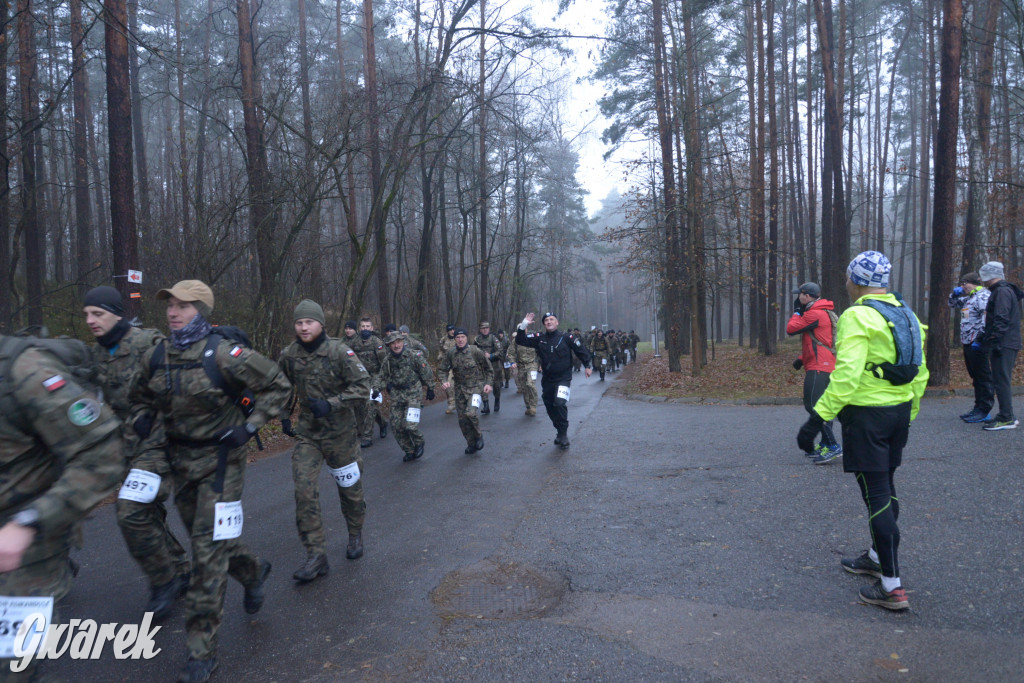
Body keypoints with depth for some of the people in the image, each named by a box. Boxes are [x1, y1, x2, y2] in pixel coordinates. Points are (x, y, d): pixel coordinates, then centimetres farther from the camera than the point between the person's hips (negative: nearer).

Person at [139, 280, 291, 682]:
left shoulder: (224, 355, -18)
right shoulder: (156, 358, 0)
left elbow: (278, 386, -11)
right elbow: (147, 399, 20)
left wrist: (250, 426, -16)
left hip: (220, 461, -6)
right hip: (181, 462, 7)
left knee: (209, 548, -5)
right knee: (202, 539, 20)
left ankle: (202, 649, 7)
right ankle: (254, 571, 49)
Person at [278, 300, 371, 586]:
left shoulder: (340, 352, -15)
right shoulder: (289, 355, -2)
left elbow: (362, 386, -16)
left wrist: (331, 404, -26)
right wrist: (284, 416, 11)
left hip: (340, 431, -2)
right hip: (307, 432, 3)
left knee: (349, 487, 12)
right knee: (304, 490, -8)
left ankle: (355, 536, 38)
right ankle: (316, 556, 1)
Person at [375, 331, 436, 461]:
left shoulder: (414, 355, -9)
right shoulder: (388, 360, 3)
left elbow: (426, 373, -2)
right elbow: (382, 377, 13)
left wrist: (430, 389, 4)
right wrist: (376, 389, -4)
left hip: (413, 394, -5)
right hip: (396, 396, 5)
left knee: (410, 425, -16)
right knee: (396, 426, 3)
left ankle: (419, 443, 15)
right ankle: (409, 451, 22)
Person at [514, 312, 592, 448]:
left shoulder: (566, 338, -7)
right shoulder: (539, 338, 1)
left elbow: (581, 350, 4)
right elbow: (520, 340, -3)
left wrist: (587, 366, 9)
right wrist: (523, 325, -16)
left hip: (563, 378, -4)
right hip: (547, 379, 5)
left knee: (560, 403, -23)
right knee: (550, 407, 11)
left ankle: (563, 434, -9)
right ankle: (560, 432, 30)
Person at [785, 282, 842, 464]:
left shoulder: (815, 314, -14)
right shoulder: (823, 312, 21)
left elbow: (791, 329, -10)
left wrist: (797, 311, 5)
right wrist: (802, 359, 17)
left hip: (819, 367, -11)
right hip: (825, 366, 11)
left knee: (814, 405, -13)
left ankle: (833, 447, -14)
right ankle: (825, 445, 21)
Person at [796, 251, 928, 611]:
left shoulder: (857, 316, -16)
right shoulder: (906, 315, 10)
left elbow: (846, 376, -25)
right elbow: (920, 372, 15)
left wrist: (817, 418, -23)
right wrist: (908, 412, 25)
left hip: (867, 415, -9)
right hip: (899, 413, 9)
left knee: (877, 495, -3)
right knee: (885, 488, 21)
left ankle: (892, 587, 3)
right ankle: (877, 557, 39)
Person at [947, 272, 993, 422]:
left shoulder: (983, 296, -12)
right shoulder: (969, 298, 19)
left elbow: (987, 319, -22)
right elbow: (952, 304, 35)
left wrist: (980, 340, -26)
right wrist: (955, 293, 15)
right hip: (968, 343, 10)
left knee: (983, 377, -5)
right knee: (975, 376, 15)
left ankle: (984, 411, -1)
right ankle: (978, 407, 23)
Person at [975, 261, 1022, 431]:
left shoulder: (1002, 292, -14)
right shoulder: (999, 291, 19)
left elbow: (1001, 321, -21)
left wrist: (991, 342, -22)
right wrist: (982, 338, 23)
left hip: (1004, 345, -10)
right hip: (1006, 345, 10)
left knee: (1001, 381, -7)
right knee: (1002, 380, 14)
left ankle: (1007, 419, -4)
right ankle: (1005, 415, 20)